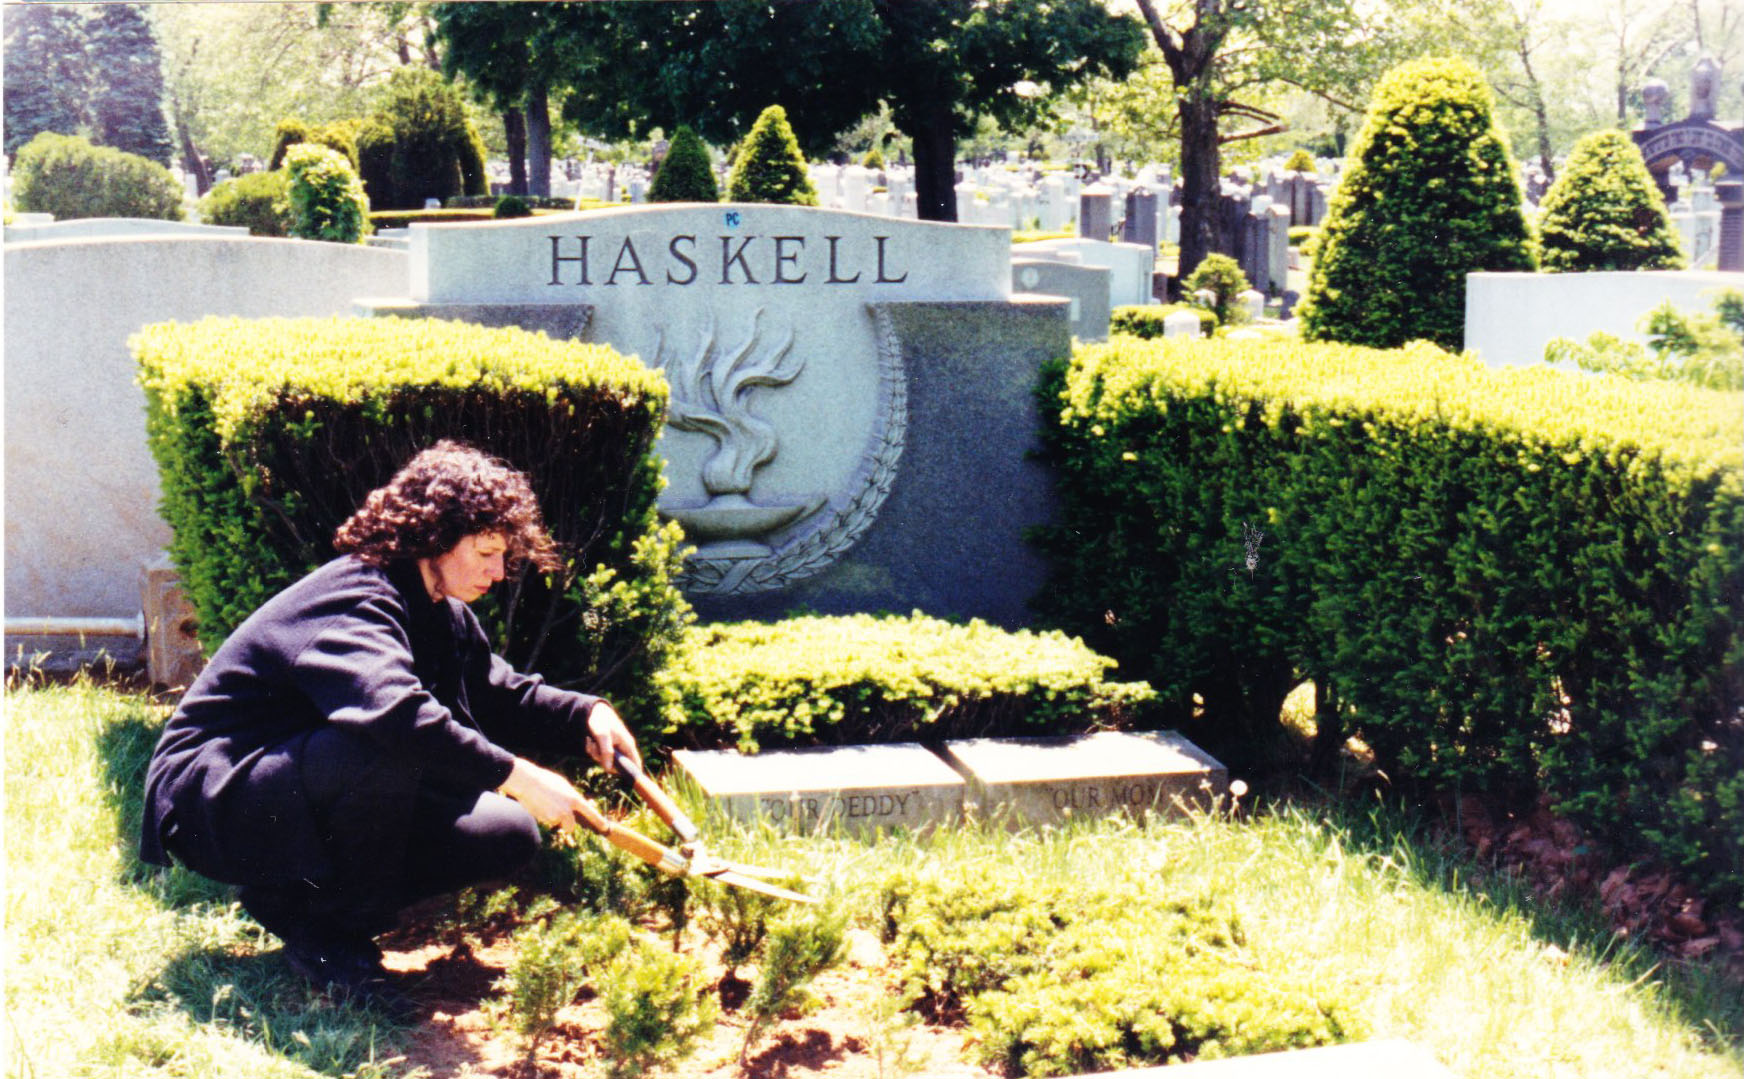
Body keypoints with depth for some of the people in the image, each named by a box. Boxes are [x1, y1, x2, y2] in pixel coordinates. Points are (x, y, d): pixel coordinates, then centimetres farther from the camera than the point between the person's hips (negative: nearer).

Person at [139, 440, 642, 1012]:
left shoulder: (442, 615, 7)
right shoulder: (353, 602, -25)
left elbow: (500, 694, 15)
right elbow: (395, 711, -43)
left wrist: (585, 716, -5)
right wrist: (514, 776, -42)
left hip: (305, 806, 10)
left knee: (508, 835, -3)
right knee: (387, 745, -38)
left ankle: (297, 898, 4)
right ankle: (330, 935, -19)